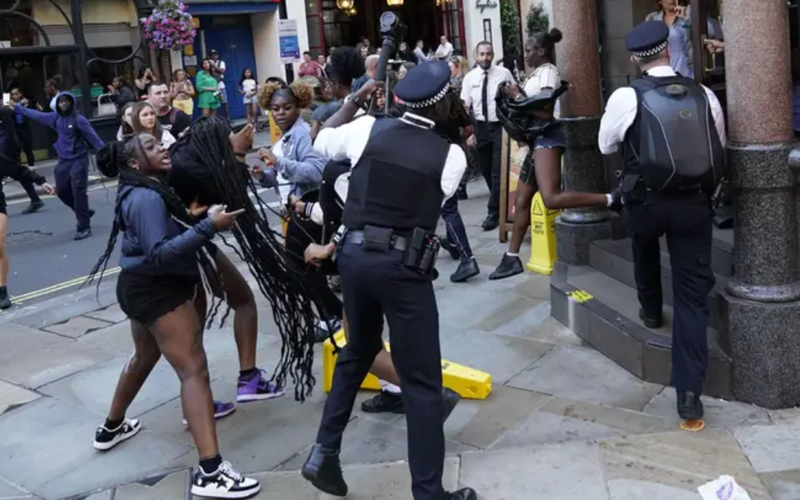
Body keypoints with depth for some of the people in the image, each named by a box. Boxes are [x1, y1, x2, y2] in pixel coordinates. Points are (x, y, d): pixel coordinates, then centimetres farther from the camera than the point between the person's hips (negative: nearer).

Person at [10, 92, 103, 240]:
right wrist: (17, 108, 25)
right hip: (63, 160, 7)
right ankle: (84, 212, 34)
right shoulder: (56, 117, 6)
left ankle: (84, 227, -6)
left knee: (78, 192, -11)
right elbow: (37, 115, 19)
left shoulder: (79, 119, -12)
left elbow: (93, 137, -15)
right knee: (62, 191, 14)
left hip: (78, 159, -7)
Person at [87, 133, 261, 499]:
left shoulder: (145, 191, 13)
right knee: (194, 370, -16)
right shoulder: (146, 198, -19)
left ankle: (112, 428, 49)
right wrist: (208, 226, -34)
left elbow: (171, 233, 9)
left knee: (144, 358, 30)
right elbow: (159, 253, -29)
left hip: (144, 286, 11)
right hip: (159, 289, -11)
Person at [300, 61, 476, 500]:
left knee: (358, 350, 27)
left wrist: (356, 99, 28)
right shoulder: (451, 155, -3)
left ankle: (324, 451, 28)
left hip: (355, 255, 5)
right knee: (422, 381, 4)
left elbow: (322, 141, 22)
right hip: (403, 266, -5)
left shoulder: (369, 129, 4)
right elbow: (429, 208, 3)